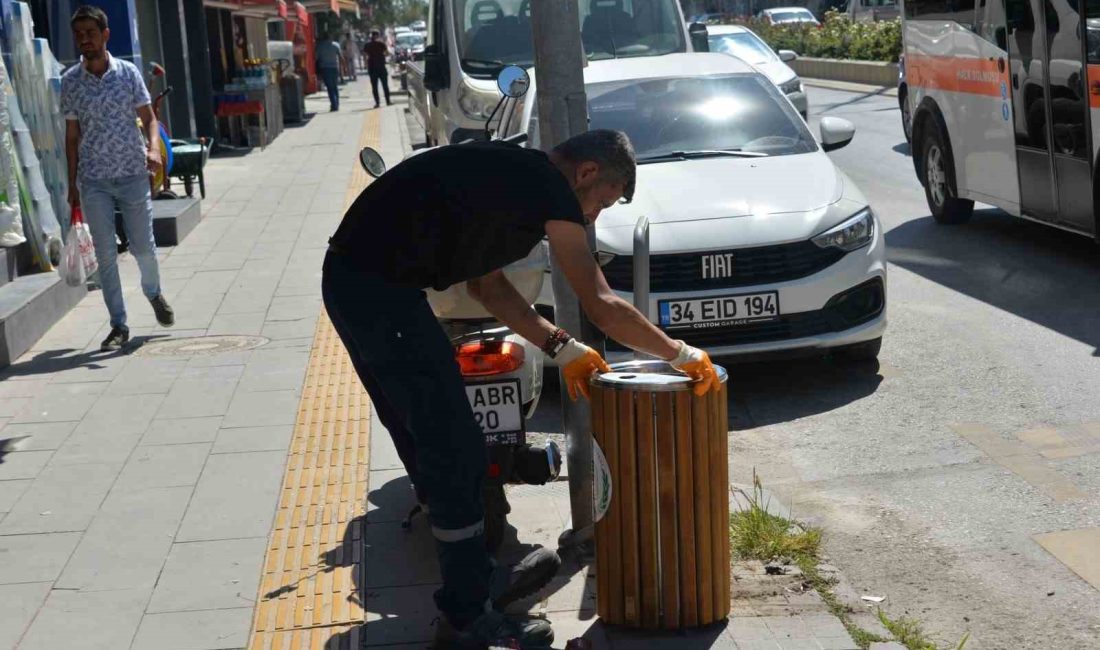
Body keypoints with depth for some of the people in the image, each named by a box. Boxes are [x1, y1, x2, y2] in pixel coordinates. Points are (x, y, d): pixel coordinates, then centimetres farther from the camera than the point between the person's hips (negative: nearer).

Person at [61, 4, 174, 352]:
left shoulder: (128, 73, -1)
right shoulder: (70, 81, 0)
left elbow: (148, 117, 3)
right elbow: (72, 136, 6)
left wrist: (154, 147, -18)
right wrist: (72, 185, 6)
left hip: (133, 174, 0)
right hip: (93, 180, 0)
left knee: (143, 247, 6)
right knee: (105, 254, -1)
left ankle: (154, 293, 38)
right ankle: (119, 326, 7)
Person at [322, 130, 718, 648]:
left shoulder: (513, 174, 18)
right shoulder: (551, 188, -9)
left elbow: (485, 282, 23)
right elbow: (603, 308, -11)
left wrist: (561, 347, 21)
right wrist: (680, 354, 0)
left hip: (350, 276, 10)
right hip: (381, 289, -10)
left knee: (423, 440, 21)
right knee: (456, 452, -4)